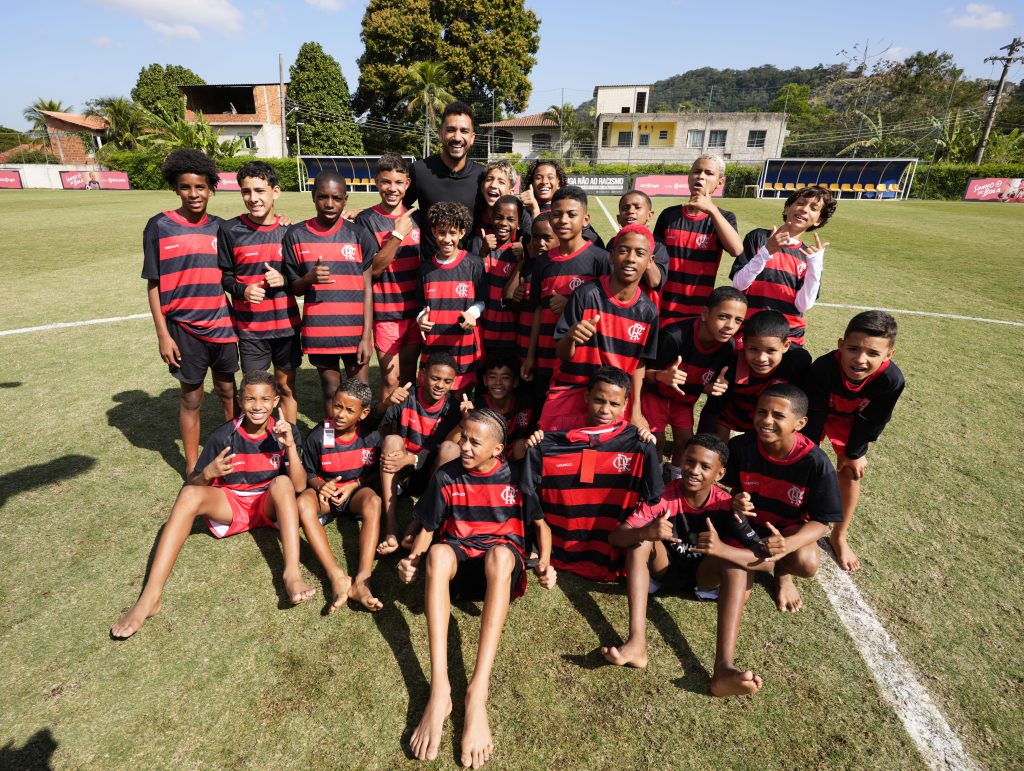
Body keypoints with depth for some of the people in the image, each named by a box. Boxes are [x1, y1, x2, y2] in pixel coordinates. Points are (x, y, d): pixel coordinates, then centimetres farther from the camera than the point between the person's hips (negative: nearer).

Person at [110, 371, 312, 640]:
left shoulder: (285, 432, -9)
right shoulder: (224, 436, -9)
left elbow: (299, 485, -15)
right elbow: (192, 484, -2)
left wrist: (290, 446, -29)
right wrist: (207, 474, -26)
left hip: (269, 505, -1)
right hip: (230, 505, 1)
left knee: (282, 482, -33)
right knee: (189, 494, -27)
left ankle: (292, 573, -45)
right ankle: (151, 596, -33)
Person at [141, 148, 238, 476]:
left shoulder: (220, 227, 5)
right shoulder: (159, 226, -3)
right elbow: (153, 284, -2)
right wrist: (163, 335, -6)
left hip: (222, 325, 2)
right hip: (184, 329, -2)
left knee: (228, 391, 12)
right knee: (192, 398, 7)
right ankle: (192, 466, 22)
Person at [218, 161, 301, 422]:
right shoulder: (230, 230, -3)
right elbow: (223, 275, 4)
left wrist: (284, 280, -13)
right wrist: (242, 290, -16)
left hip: (286, 324, 1)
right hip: (250, 326, -1)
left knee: (287, 387, 10)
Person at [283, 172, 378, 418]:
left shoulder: (359, 235, 1)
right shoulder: (296, 235, 3)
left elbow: (367, 288, 0)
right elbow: (293, 288, 8)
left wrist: (367, 336, -6)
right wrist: (309, 278, -16)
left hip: (355, 330, -1)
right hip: (318, 330, 1)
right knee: (330, 392, 12)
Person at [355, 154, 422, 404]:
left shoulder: (416, 217, 7)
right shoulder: (366, 219, -5)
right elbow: (372, 268, -13)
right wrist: (398, 234, -19)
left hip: (416, 309, 4)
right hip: (386, 311, -4)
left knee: (409, 375, 14)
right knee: (391, 379, 0)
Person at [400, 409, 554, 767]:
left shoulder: (517, 477, -1)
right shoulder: (446, 477, 2)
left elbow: (541, 524, 7)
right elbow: (427, 529, 9)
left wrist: (544, 563, -10)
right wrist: (412, 560, -10)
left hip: (501, 562, -1)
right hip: (457, 556, 2)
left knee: (499, 553, -39)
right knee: (438, 552, -35)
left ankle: (478, 692, -43)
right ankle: (439, 689, -40)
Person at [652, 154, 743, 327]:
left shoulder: (723, 217, 0)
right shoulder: (669, 215, 3)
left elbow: (737, 250, -19)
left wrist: (711, 210, -19)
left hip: (700, 309, -1)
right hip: (665, 307, 1)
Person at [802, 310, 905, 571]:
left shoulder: (892, 380, -35)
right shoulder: (823, 367, -42)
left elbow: (871, 421, -17)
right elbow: (814, 413, -26)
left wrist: (854, 453, -6)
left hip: (851, 420, 2)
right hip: (818, 413, -1)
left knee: (850, 472, 4)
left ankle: (840, 536, 22)